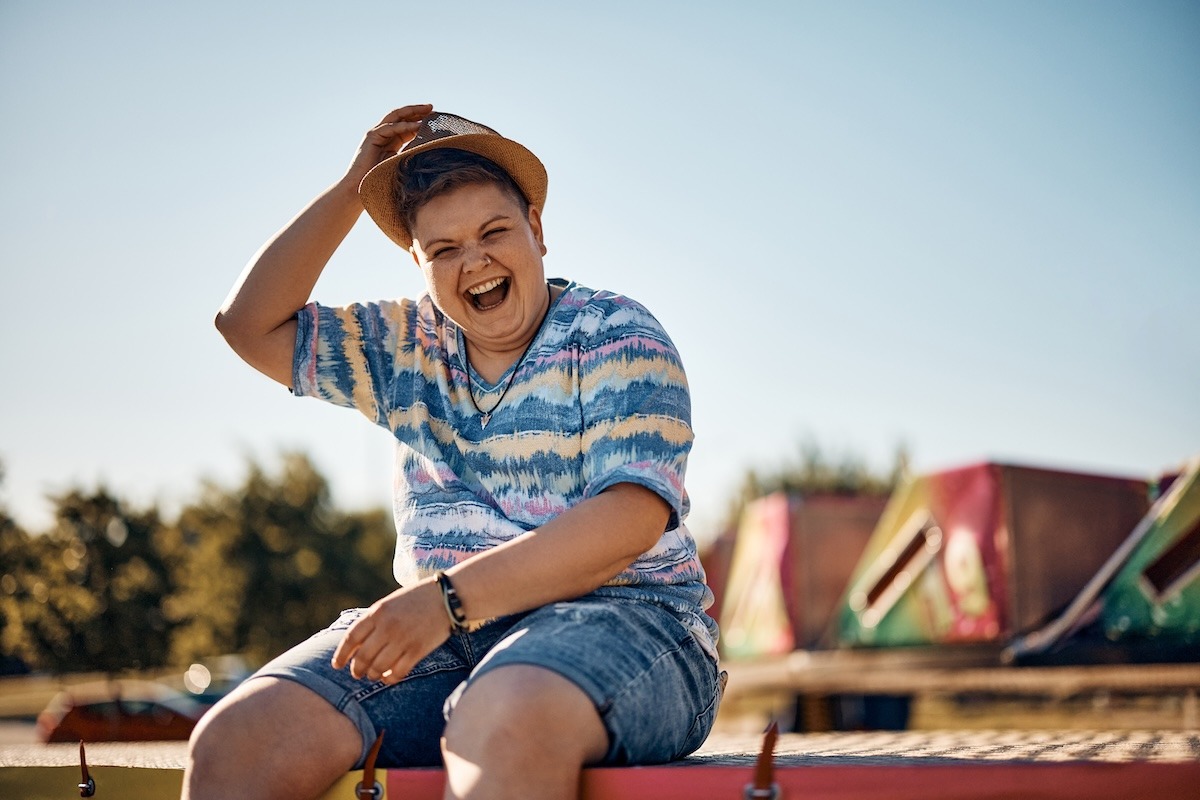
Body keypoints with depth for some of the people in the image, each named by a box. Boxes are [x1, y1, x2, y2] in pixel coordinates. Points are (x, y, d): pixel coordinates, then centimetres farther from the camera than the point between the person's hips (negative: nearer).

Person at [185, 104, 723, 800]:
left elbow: (631, 517, -15)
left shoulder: (617, 337, -1)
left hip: (622, 619, -5)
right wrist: (351, 190, 11)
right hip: (438, 634, 5)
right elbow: (252, 324, 20)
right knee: (233, 743, -20)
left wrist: (451, 597, -24)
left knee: (504, 719, -42)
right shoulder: (408, 346, 18)